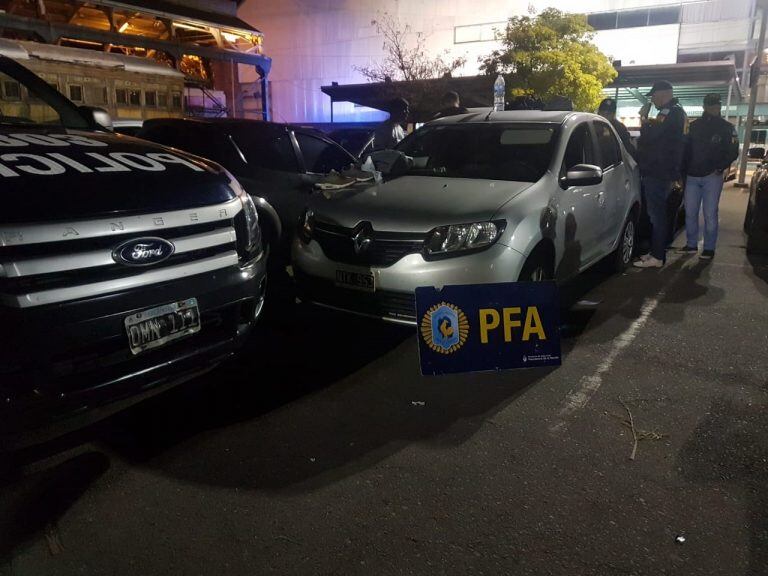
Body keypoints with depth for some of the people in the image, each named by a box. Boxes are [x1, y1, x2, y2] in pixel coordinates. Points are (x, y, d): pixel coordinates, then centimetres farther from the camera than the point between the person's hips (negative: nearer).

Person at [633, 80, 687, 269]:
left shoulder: (670, 112, -14)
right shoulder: (677, 112, 20)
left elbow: (650, 137, -21)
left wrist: (644, 118, -8)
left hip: (657, 173, -11)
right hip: (664, 172, 11)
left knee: (656, 214, -8)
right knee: (658, 214, 14)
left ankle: (657, 257, -5)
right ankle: (657, 252, 21)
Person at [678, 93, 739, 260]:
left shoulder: (727, 127, 4)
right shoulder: (693, 126, 12)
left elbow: (733, 152, 1)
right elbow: (685, 149, 13)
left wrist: (720, 168, -11)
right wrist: (683, 170, 3)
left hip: (712, 177, -3)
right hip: (692, 176, 3)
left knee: (710, 214, -3)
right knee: (690, 213, 4)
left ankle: (709, 248, 4)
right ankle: (691, 244, 15)